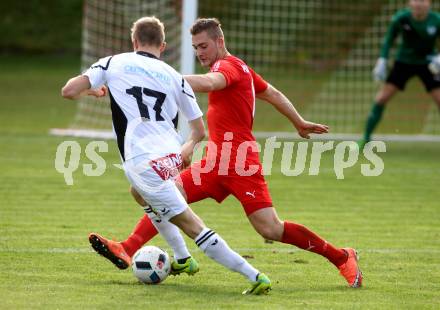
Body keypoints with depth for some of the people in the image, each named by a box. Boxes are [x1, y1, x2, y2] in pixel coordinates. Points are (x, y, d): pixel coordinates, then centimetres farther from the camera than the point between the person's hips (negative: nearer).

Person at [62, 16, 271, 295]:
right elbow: (199, 130, 18)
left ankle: (255, 276, -14)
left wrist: (92, 90, 25)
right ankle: (183, 260, 47)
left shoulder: (114, 63, 8)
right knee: (144, 196, 39)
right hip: (171, 156, 6)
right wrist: (188, 148, 41)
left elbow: (69, 91, 2)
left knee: (192, 226, -6)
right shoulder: (174, 76, 15)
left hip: (144, 162, -6)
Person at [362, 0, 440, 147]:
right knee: (381, 99, -9)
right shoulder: (401, 18, -17)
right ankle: (366, 138, 3)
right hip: (403, 62, 0)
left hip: (427, 64, 0)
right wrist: (382, 61, -8)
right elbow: (389, 39, 0)